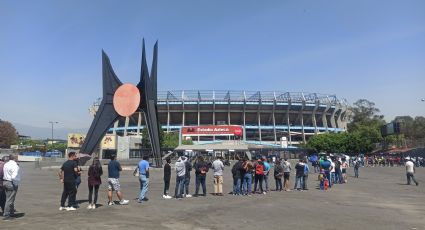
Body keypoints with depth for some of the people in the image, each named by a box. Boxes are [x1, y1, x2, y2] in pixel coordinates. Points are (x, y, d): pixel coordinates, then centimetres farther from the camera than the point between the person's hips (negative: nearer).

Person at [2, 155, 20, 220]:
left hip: (5, 182, 9)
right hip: (11, 184, -9)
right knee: (9, 200, -1)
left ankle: (11, 213, 30)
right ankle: (6, 215, 3)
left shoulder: (5, 165, 9)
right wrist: (16, 184, -12)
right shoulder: (15, 166, -19)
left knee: (9, 199, 18)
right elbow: (14, 177, -26)